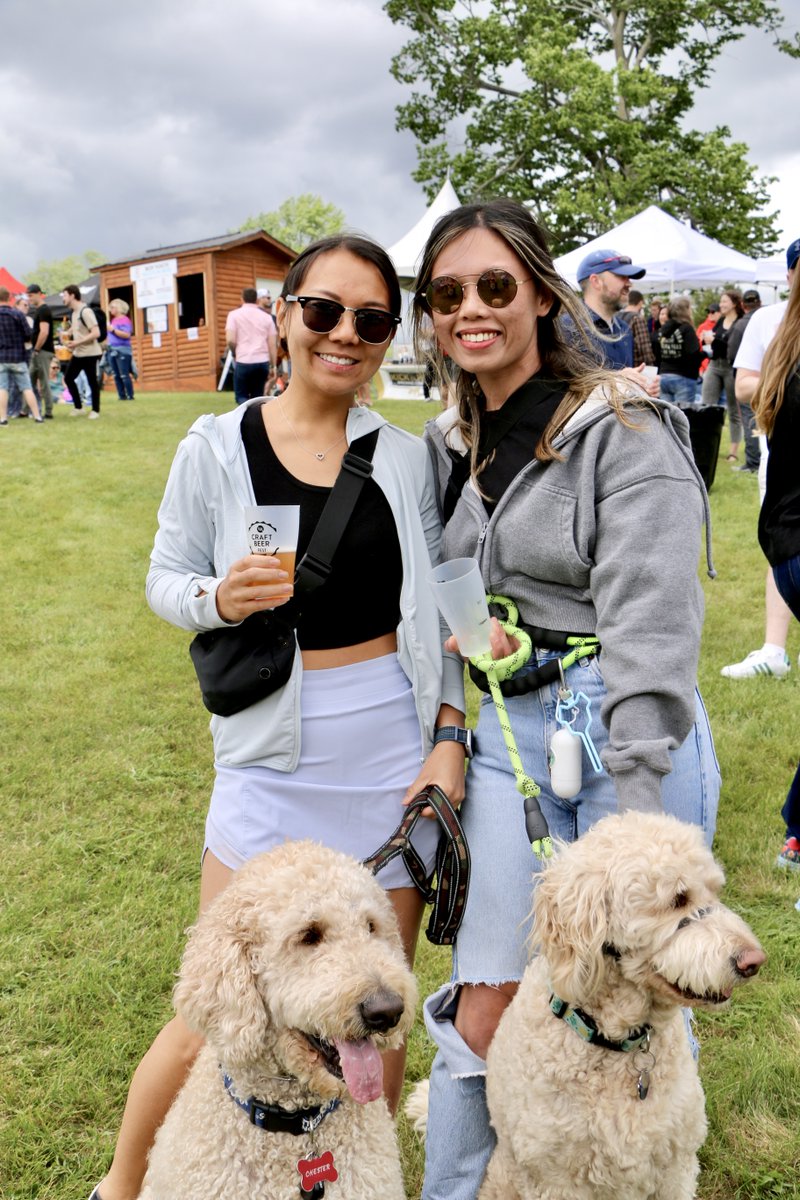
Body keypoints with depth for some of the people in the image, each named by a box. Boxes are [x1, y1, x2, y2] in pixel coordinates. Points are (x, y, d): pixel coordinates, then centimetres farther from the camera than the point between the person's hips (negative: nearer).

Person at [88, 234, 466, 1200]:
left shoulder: (406, 458, 3)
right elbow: (165, 582, 2)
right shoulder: (216, 449, -4)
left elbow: (434, 609, 7)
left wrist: (447, 738, -1)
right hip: (273, 754, -2)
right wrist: (221, 598, -19)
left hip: (394, 747, 2)